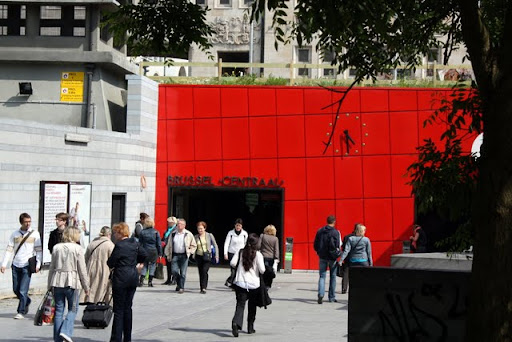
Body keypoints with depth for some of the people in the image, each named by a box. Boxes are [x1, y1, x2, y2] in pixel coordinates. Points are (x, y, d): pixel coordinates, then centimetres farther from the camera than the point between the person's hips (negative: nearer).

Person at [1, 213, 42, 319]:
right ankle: (27, 301, 36)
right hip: (16, 265, 3)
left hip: (27, 266, -3)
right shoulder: (15, 234, 7)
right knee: (16, 290, 10)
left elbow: (39, 250, -1)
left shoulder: (34, 234, 0)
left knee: (23, 291, -7)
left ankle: (21, 312, 3)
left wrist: (38, 264, -10)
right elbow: (9, 250, 7)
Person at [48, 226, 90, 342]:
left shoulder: (56, 248, 7)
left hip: (57, 281, 4)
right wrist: (86, 287, 4)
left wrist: (50, 285, 18)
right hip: (72, 282, -4)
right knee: (73, 309, 7)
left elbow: (52, 267, 11)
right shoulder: (78, 249, -6)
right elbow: (82, 270, -4)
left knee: (58, 310, 9)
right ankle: (65, 331, -12)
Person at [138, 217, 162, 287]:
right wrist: (160, 253, 6)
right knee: (152, 265, 8)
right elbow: (159, 244, -1)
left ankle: (141, 280, -1)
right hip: (153, 251, -1)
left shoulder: (142, 232, -1)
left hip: (145, 251, 1)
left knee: (144, 265, 11)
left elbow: (140, 243, 4)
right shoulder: (156, 232, -4)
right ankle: (150, 282, 6)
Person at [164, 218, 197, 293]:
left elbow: (194, 245, 10)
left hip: (184, 255, -2)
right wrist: (168, 255, 11)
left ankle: (181, 287, 6)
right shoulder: (173, 234, 9)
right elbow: (168, 245, 15)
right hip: (175, 255, 2)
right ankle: (178, 283, 21)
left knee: (183, 273, -3)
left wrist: (189, 252, -1)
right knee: (174, 271, -5)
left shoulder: (188, 234, 2)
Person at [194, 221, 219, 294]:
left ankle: (204, 288, -20)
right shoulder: (196, 237, 4)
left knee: (204, 270, -20)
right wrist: (193, 255, 2)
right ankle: (202, 288, 17)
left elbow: (215, 246, 6)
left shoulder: (210, 236, 1)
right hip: (199, 256, 3)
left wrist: (216, 256, 1)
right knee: (200, 273, 5)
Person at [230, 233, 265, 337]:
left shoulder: (240, 252, 0)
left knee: (240, 305, -2)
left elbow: (232, 263, -7)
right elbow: (262, 270, -12)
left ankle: (236, 322, -28)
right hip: (254, 284, -1)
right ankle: (250, 327, 23)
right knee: (252, 306, 16)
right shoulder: (258, 254, -8)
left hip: (240, 283, 1)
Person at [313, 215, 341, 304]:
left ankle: (321, 294, -17)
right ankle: (332, 297, 15)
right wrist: (338, 253, 0)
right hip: (332, 258, -3)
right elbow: (336, 245, -17)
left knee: (322, 276, 4)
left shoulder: (320, 231, 5)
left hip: (322, 257, 3)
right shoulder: (335, 232, -10)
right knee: (333, 276, 10)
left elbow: (315, 245, 7)